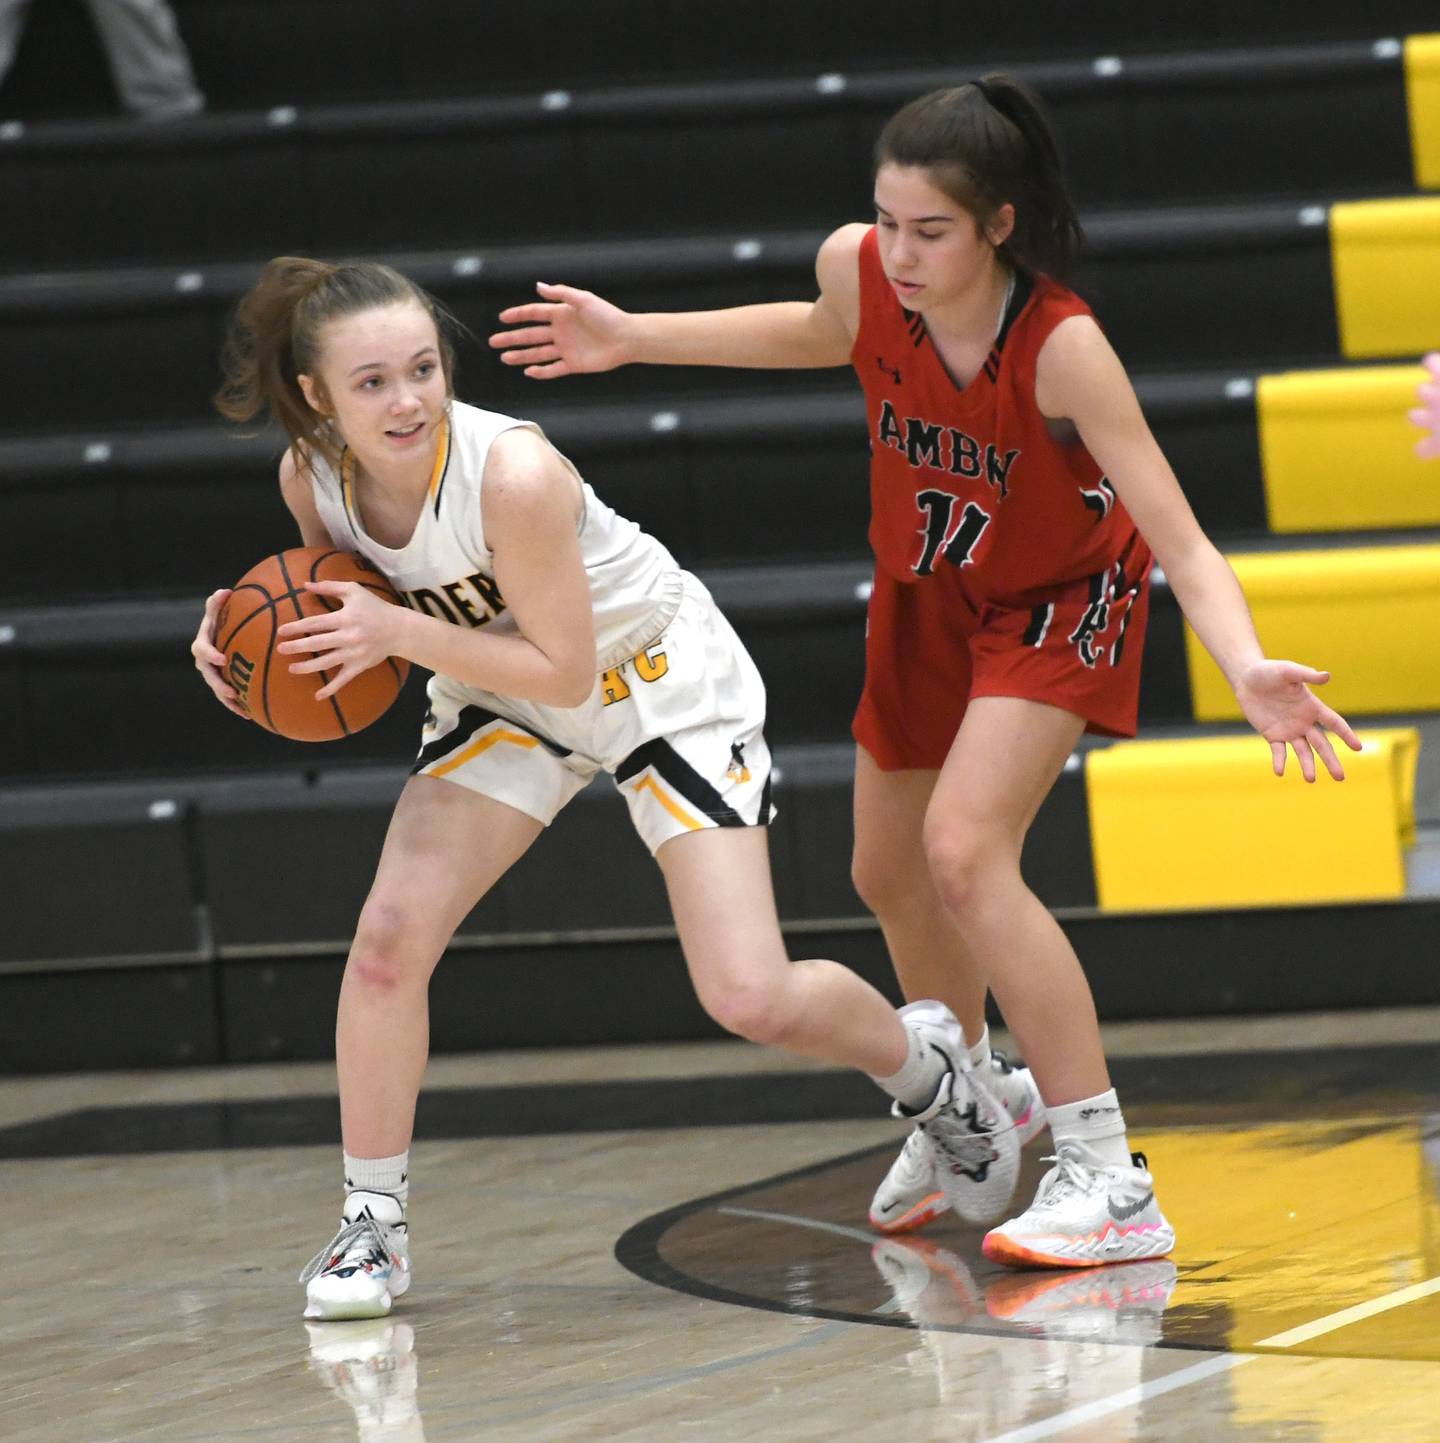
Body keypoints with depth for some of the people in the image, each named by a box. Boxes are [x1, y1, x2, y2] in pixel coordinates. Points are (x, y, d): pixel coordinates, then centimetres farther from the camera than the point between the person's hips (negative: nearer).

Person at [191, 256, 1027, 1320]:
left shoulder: (513, 473, -36)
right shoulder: (313, 475, -18)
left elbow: (563, 666, -28)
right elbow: (342, 605, 4)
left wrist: (399, 632, -36)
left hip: (661, 678, -5)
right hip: (502, 694, 5)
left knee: (752, 999, -11)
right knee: (391, 931, -15)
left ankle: (923, 1063, 23)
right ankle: (372, 1225, 1)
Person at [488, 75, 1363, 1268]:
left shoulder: (1062, 347, -36)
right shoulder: (857, 268, -23)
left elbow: (1180, 544, -38)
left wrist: (1248, 670, -56)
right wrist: (634, 341, 5)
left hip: (1061, 601, -6)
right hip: (928, 594, 6)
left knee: (963, 853, -26)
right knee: (890, 876, 18)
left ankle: (1110, 1183, -22)